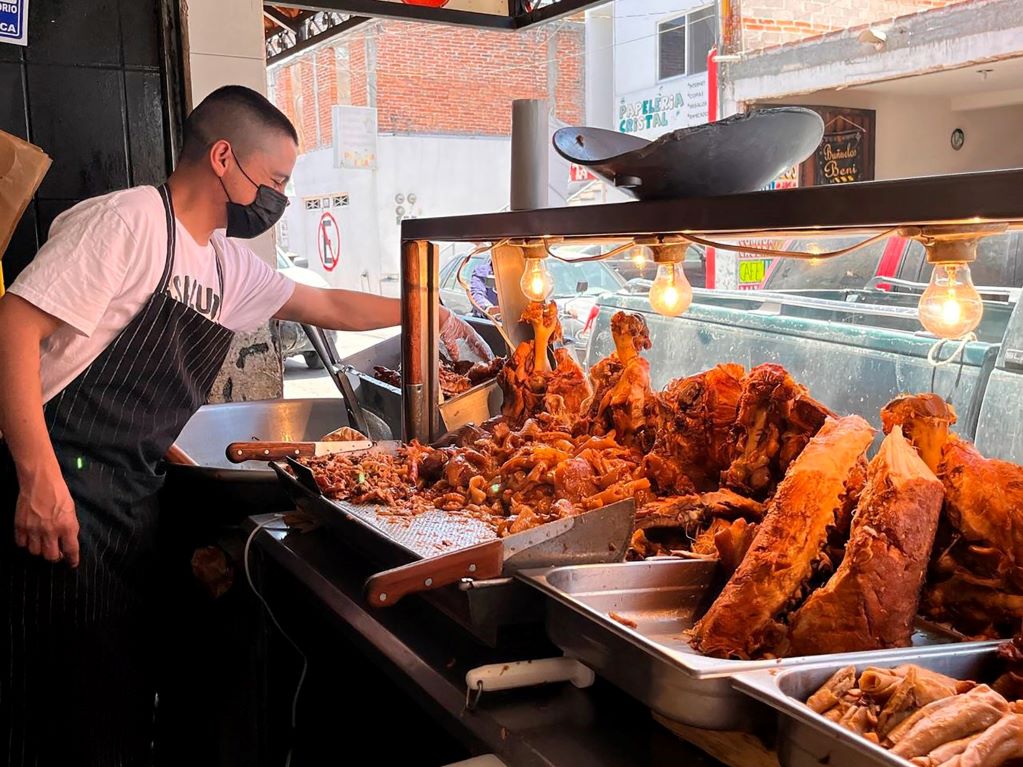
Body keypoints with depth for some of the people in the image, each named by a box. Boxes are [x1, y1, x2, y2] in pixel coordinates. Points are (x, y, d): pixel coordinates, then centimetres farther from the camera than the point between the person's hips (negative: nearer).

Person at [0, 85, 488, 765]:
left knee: (131, 702, 10)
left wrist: (429, 316, 29)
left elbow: (330, 306, 27)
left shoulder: (230, 263, 14)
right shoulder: (126, 222, -11)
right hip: (62, 486, -8)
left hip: (138, 495, 8)